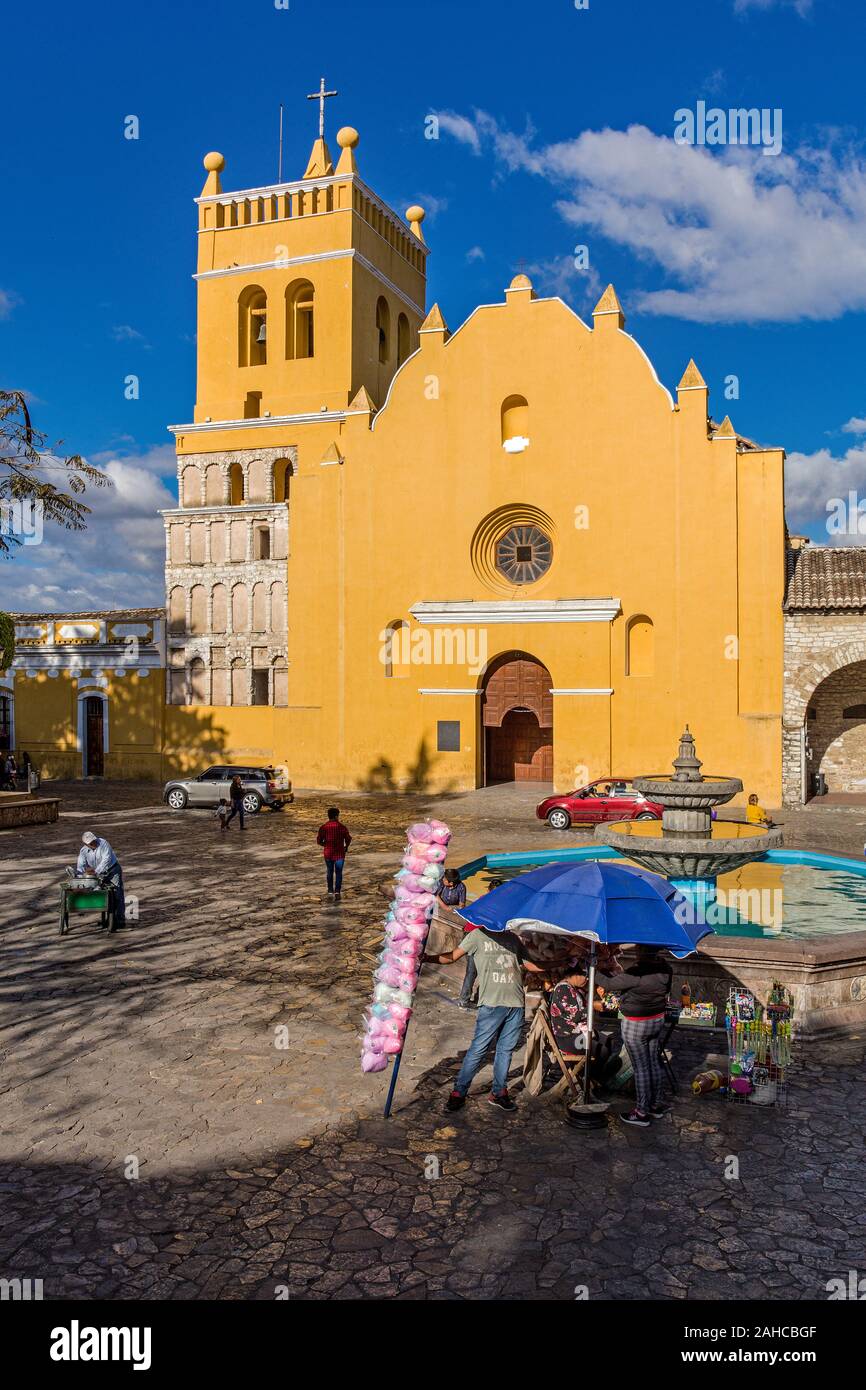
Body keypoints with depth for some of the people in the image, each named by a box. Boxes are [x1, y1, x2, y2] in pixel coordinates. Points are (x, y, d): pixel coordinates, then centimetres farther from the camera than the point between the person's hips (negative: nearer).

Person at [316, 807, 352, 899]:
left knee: (330, 872, 21)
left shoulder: (323, 827, -7)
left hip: (328, 853, 2)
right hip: (339, 853, -2)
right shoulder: (342, 827, -11)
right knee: (338, 873, 5)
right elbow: (348, 839, -6)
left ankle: (330, 891, 30)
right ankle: (337, 892, -11)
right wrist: (346, 847, 15)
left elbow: (319, 841, -3)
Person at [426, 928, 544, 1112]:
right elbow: (453, 956, 1)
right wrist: (427, 957, -13)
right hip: (491, 1003, -4)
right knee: (477, 1050, -3)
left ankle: (499, 1092, 22)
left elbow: (527, 963, 27)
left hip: (517, 1003, 4)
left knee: (506, 1049, 9)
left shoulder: (512, 938, 17)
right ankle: (458, 1093, 6)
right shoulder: (478, 935, 5)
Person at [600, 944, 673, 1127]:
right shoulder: (665, 968, -7)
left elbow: (610, 983, -18)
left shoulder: (636, 973, -28)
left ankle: (642, 1113, 13)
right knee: (653, 1062, 19)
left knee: (641, 1067, 3)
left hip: (635, 1025, -7)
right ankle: (656, 1105, 32)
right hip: (658, 1020, 7)